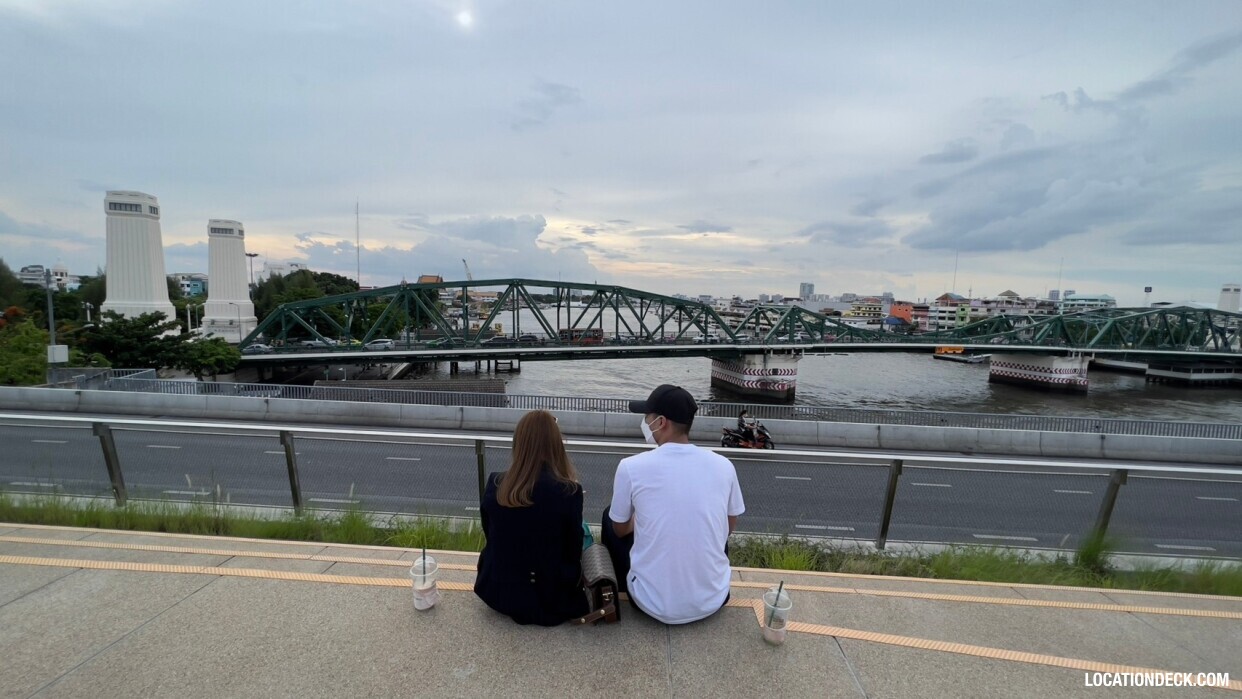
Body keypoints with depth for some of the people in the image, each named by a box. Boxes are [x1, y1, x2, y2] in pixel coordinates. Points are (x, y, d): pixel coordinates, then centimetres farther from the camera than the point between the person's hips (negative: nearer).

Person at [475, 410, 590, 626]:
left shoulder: (495, 485, -14)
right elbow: (574, 552, -9)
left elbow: (491, 537, 3)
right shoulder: (569, 491, -24)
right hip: (550, 597, -2)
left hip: (498, 591, 3)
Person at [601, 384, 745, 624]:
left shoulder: (631, 467, -15)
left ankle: (628, 592, 35)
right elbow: (729, 528, 9)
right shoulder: (723, 466, -8)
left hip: (654, 605, -2)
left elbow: (621, 529, 3)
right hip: (712, 602, 3)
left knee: (610, 517, 20)